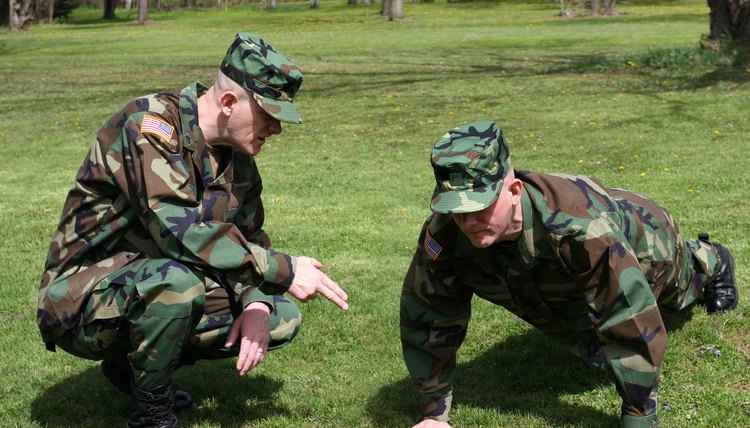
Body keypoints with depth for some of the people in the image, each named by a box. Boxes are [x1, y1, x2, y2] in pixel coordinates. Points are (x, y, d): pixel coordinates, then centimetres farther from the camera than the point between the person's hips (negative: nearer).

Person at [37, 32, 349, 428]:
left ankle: (131, 362, 10)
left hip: (157, 285, 8)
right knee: (178, 279, -37)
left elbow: (249, 240, 9)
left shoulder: (237, 156, 3)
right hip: (82, 299, -8)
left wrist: (256, 304, -13)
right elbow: (180, 230, -34)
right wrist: (283, 270, -30)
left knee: (282, 320, 0)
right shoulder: (151, 124, -23)